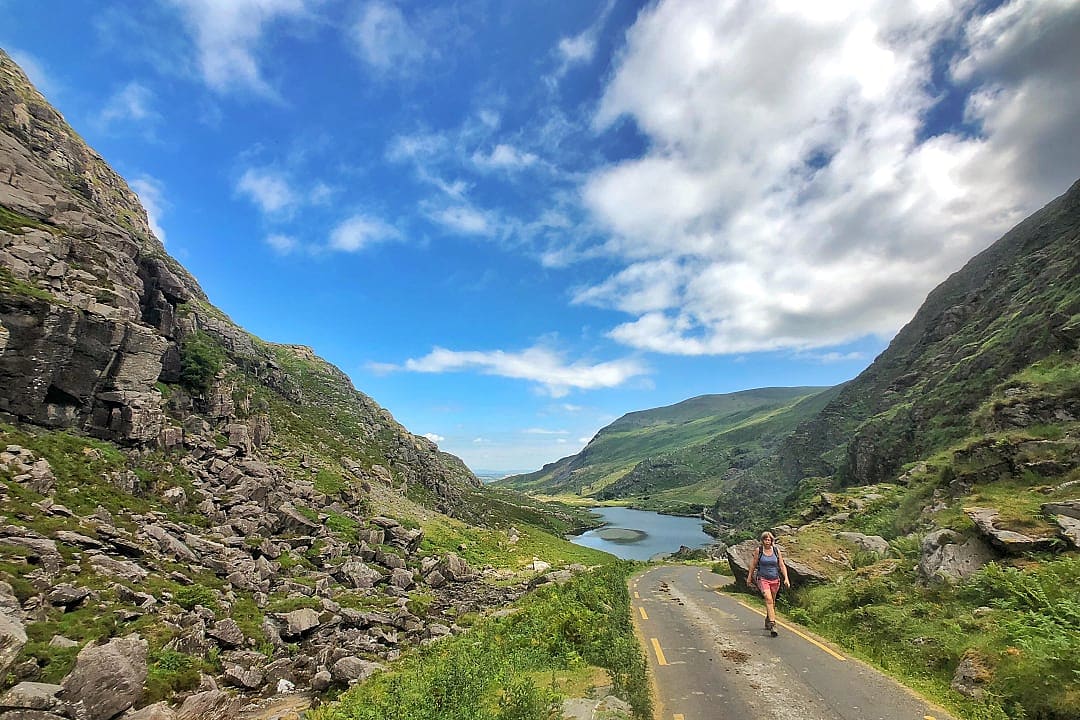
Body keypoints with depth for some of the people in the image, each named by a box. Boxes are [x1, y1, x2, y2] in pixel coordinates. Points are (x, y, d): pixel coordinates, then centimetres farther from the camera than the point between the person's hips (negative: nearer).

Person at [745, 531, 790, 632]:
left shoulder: (776, 550, 0)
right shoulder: (759, 550, -5)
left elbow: (782, 566, 3)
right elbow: (753, 565, 4)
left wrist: (786, 578, -8)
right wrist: (749, 577, 9)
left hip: (775, 579, 3)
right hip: (763, 579, -3)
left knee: (772, 602, 14)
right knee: (768, 599, -19)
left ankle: (768, 620, 34)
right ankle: (772, 623, -20)